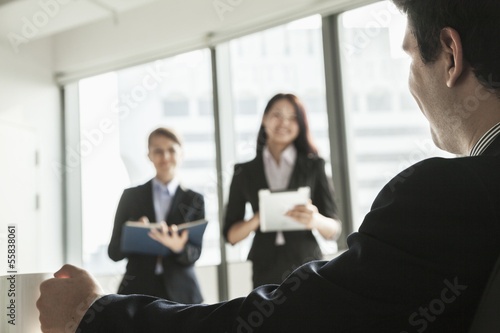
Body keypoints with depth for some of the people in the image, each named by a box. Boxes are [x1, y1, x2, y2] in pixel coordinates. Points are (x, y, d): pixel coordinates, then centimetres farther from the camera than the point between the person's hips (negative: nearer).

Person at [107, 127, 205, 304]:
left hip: (180, 292, 0)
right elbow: (114, 252, 5)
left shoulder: (194, 201, 7)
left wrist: (179, 247, -21)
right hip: (138, 290, 0)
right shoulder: (131, 196, 7)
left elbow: (194, 254, 1)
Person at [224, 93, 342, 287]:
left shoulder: (313, 166, 10)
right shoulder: (245, 172, 10)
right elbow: (231, 235, 7)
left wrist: (316, 220, -17)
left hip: (307, 268, 0)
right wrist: (258, 219, -12)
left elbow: (334, 230, 5)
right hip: (266, 272, 0)